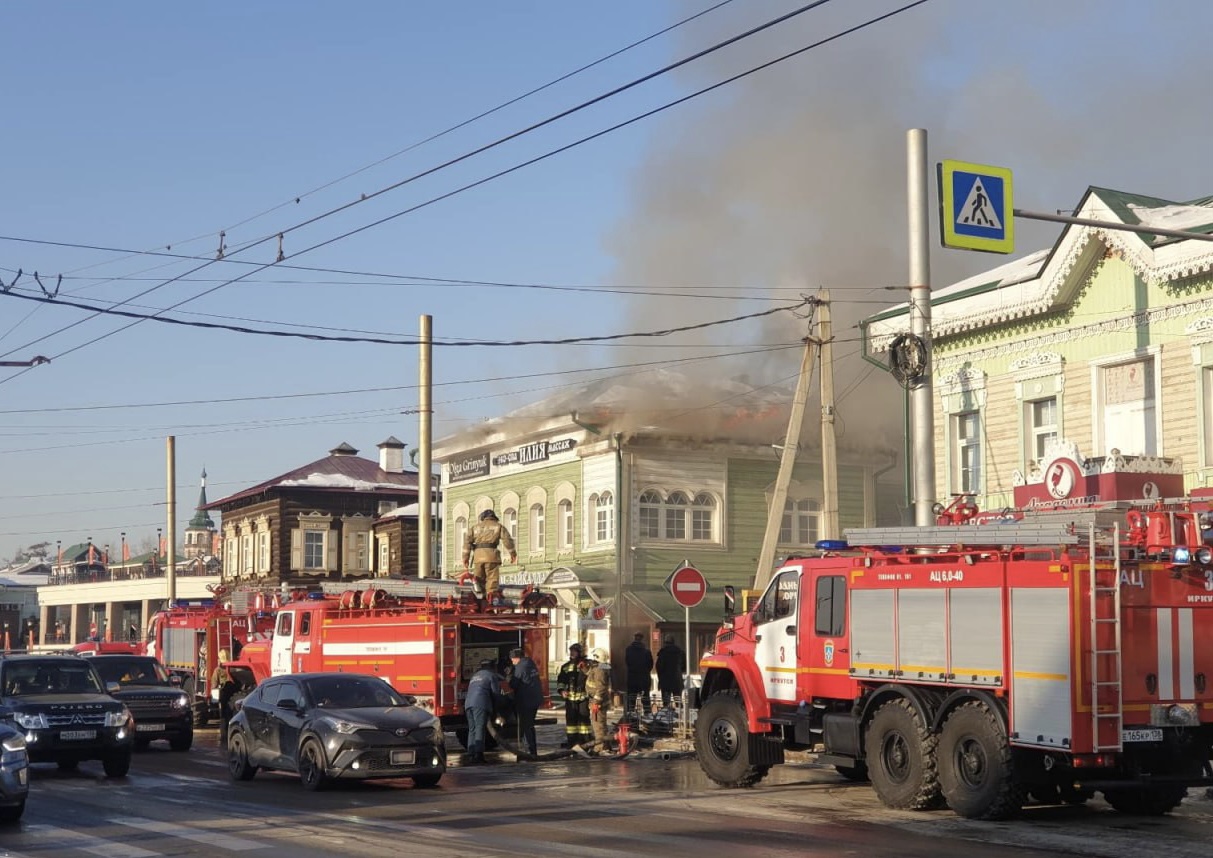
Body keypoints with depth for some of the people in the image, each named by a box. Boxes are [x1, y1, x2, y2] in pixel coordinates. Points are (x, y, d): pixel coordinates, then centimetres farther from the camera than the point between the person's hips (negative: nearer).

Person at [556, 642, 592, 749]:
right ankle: (571, 739, 11)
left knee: (584, 718, -2)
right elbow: (560, 679, 12)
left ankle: (584, 739, 3)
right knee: (571, 718, 4)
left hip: (583, 696, -3)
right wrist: (561, 690, 0)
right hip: (570, 696, 3)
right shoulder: (566, 666, 11)